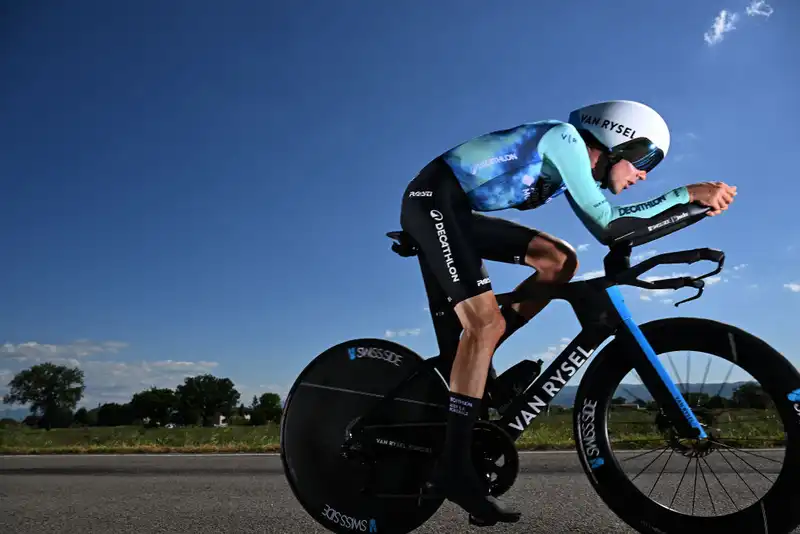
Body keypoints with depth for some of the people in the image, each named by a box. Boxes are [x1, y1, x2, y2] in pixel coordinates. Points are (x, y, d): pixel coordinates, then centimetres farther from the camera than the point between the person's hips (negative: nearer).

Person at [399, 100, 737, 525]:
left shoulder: (579, 168, 16)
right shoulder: (565, 138, -11)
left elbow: (607, 231, 10)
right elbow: (604, 219, -19)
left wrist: (693, 205, 7)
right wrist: (687, 193, -14)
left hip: (458, 211, 9)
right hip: (432, 200, -9)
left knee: (560, 261, -1)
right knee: (487, 324, -20)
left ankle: (469, 366, 1)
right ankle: (454, 466, -15)